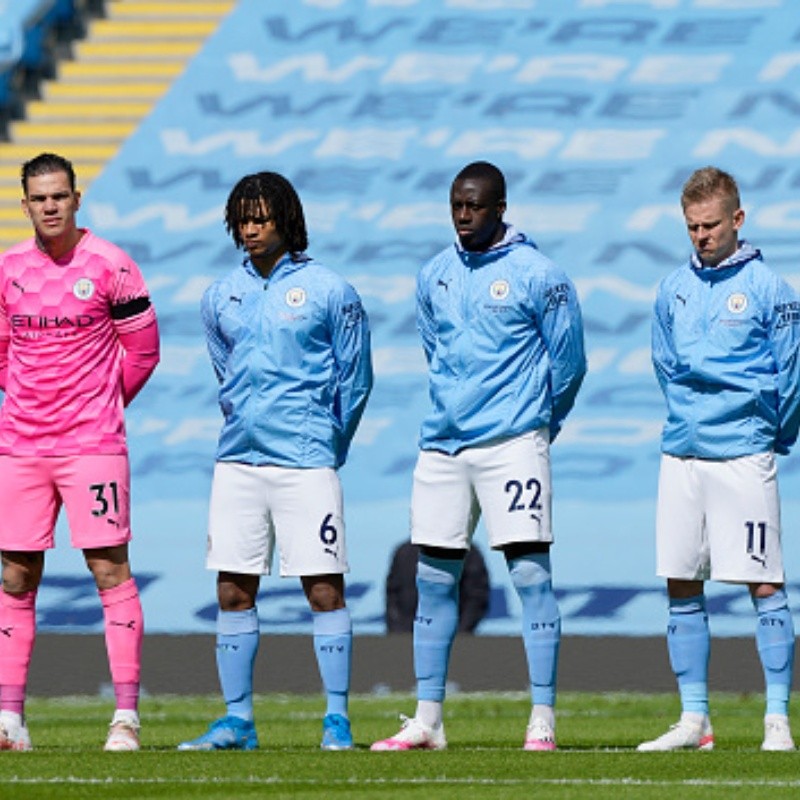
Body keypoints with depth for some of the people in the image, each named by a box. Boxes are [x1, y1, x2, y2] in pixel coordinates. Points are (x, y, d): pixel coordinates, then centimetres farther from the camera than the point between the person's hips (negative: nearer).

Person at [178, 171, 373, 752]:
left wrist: (324, 446, 5)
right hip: (238, 463, 5)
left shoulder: (329, 292, -2)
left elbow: (355, 379, 2)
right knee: (233, 591, 4)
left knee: (325, 589, -5)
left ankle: (338, 720, -1)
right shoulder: (222, 297, 11)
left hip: (306, 463, -5)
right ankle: (238, 720, 10)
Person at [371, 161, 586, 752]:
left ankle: (544, 720, -7)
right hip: (443, 442, 6)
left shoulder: (538, 276, -5)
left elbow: (568, 362, 2)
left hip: (513, 442, -6)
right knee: (434, 580, 6)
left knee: (531, 573, -8)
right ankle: (427, 721, 12)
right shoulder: (434, 277, 11)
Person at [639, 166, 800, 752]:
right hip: (681, 455, 5)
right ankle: (694, 720, 11)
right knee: (682, 588, 5)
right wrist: (690, 421, 10)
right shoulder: (674, 289, 11)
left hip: (744, 456, -5)